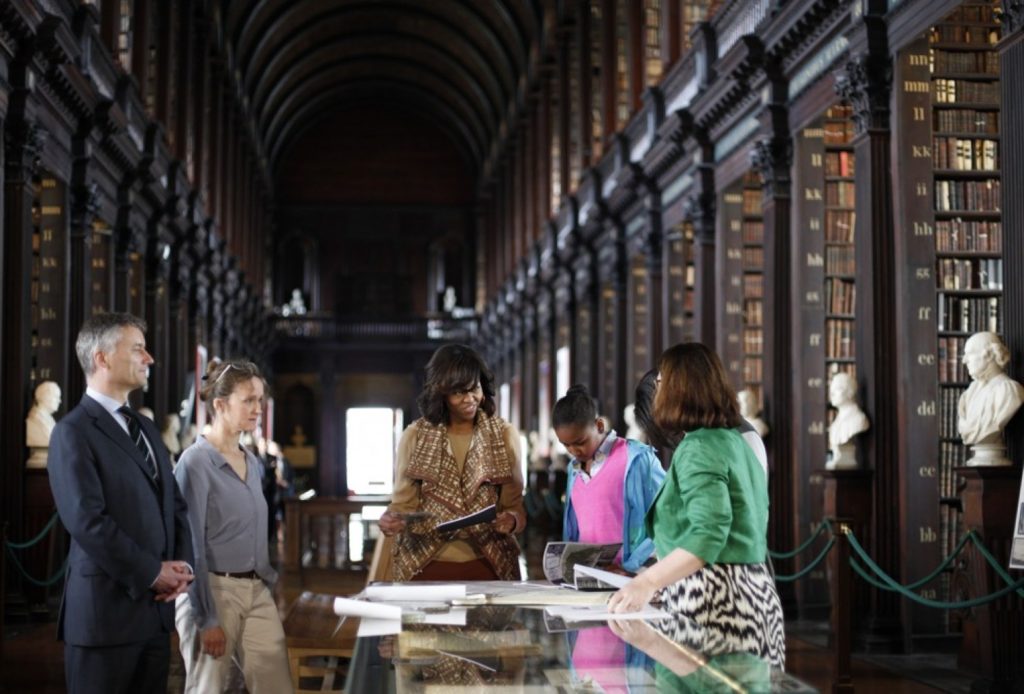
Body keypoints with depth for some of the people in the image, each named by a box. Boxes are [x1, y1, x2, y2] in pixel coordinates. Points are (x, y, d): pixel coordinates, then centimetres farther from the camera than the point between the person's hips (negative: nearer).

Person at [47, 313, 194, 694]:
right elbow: (87, 521, -17)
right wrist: (152, 573, -13)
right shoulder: (73, 432, -8)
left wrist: (182, 564, 0)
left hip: (156, 608, 7)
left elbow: (175, 504, 18)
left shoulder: (145, 427, 17)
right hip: (106, 609, -7)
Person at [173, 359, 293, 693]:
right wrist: (206, 619, -16)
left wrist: (268, 582, 15)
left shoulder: (253, 462, 12)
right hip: (213, 591, -7)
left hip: (257, 591, 7)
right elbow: (191, 546, -14)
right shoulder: (196, 462, -11)